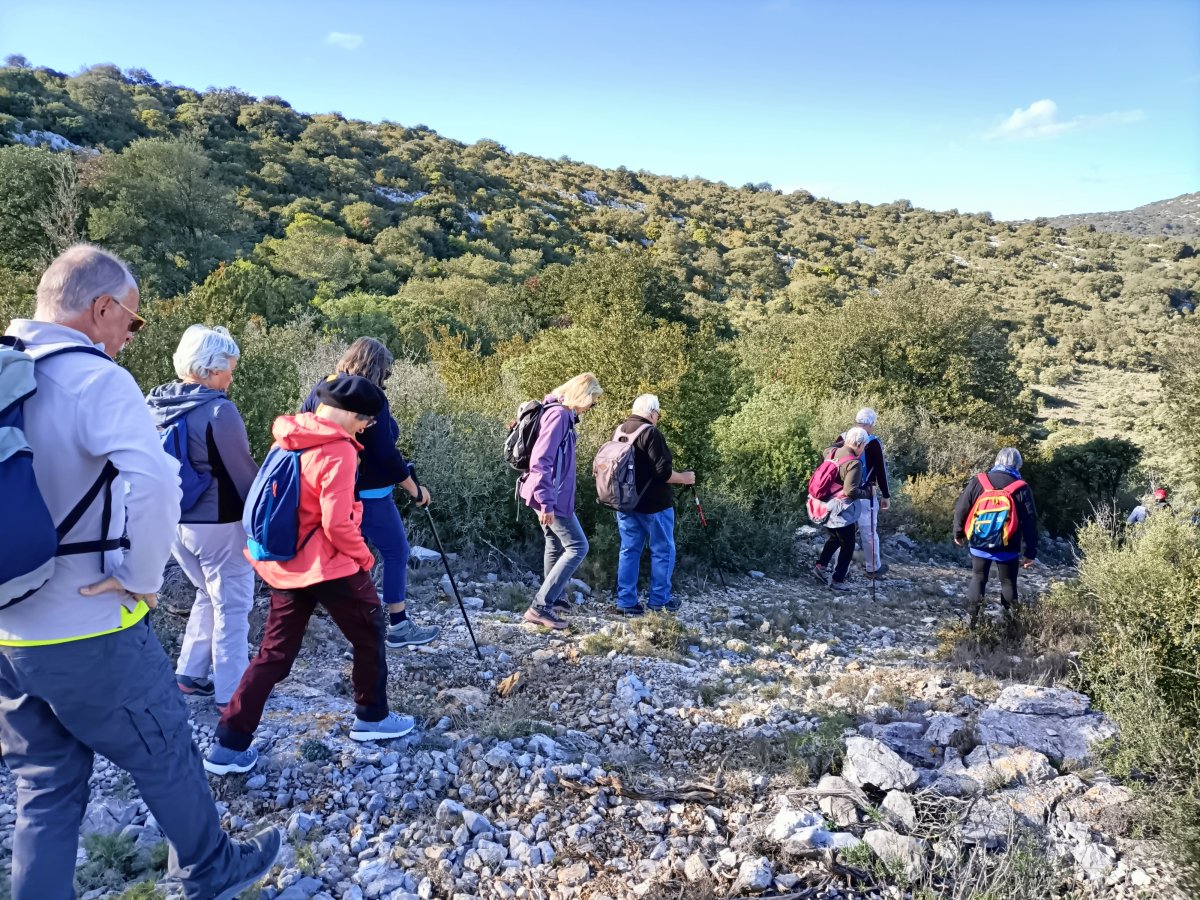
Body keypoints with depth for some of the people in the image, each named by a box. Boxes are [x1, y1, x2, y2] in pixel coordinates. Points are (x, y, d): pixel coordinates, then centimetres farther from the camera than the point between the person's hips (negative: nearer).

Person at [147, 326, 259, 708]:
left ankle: (190, 674, 29)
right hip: (218, 523, -7)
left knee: (208, 596, 24)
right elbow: (243, 471, -13)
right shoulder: (218, 410, -21)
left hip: (173, 520, 7)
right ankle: (231, 693, 15)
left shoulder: (155, 405, 2)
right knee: (232, 606, 7)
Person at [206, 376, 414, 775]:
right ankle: (372, 717, 29)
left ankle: (230, 744, 14)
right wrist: (363, 556, -7)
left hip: (283, 564, 7)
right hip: (328, 565, -7)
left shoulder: (287, 439, 5)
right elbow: (337, 524, -23)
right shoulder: (338, 451, -20)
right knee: (369, 636, 15)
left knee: (275, 652, 14)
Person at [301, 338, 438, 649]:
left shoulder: (320, 389, 7)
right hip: (367, 493, -8)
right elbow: (385, 454, -18)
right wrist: (415, 490, -9)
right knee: (396, 552, 2)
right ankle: (399, 626, 5)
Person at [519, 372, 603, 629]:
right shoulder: (559, 415, -18)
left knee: (557, 546, 20)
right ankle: (540, 606, -8)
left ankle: (555, 599, 35)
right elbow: (540, 460, -25)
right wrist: (546, 502, -27)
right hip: (552, 496, -10)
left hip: (551, 495, 10)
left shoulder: (563, 414, 12)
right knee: (578, 547, -7)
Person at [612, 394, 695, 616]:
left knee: (629, 551, 11)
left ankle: (626, 601, 9)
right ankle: (659, 600, 12)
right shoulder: (650, 433, -16)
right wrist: (684, 478, -4)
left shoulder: (619, 431, 7)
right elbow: (663, 472, -20)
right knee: (663, 551, 7)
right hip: (652, 504, -7)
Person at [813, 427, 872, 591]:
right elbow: (850, 491, -28)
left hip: (825, 507, 8)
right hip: (841, 512, -8)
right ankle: (837, 580, 15)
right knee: (848, 546, 9)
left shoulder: (833, 452, 0)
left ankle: (821, 565, 31)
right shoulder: (854, 463, -23)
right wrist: (867, 493, -12)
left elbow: (827, 449, 27)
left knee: (835, 538, 30)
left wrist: (843, 440, 26)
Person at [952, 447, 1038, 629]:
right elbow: (1030, 523, -8)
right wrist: (1031, 552, -2)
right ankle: (1010, 624, 17)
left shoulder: (977, 482, -5)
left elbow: (961, 510, -1)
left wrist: (959, 533, 14)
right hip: (1008, 548, -1)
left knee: (978, 579, 14)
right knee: (1008, 583, 13)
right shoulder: (1021, 489, -8)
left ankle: (973, 621, 10)